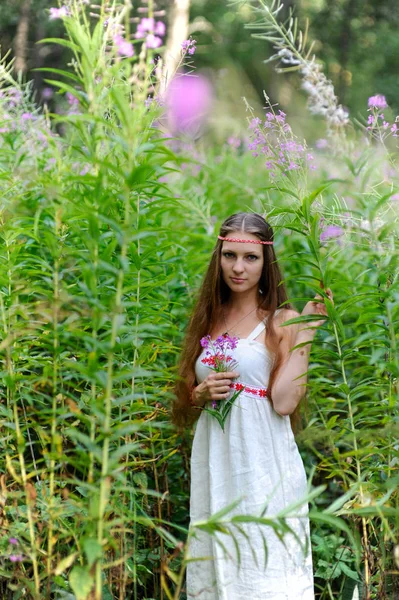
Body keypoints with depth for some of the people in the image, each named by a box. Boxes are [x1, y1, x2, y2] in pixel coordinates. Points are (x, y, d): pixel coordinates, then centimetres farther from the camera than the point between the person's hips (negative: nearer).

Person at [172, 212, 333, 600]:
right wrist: (202, 394, -1)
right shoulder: (208, 321, 13)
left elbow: (285, 401, -14)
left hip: (263, 470, -5)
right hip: (214, 471, 5)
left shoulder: (281, 321, -1)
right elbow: (184, 406, 20)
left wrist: (306, 332, -13)